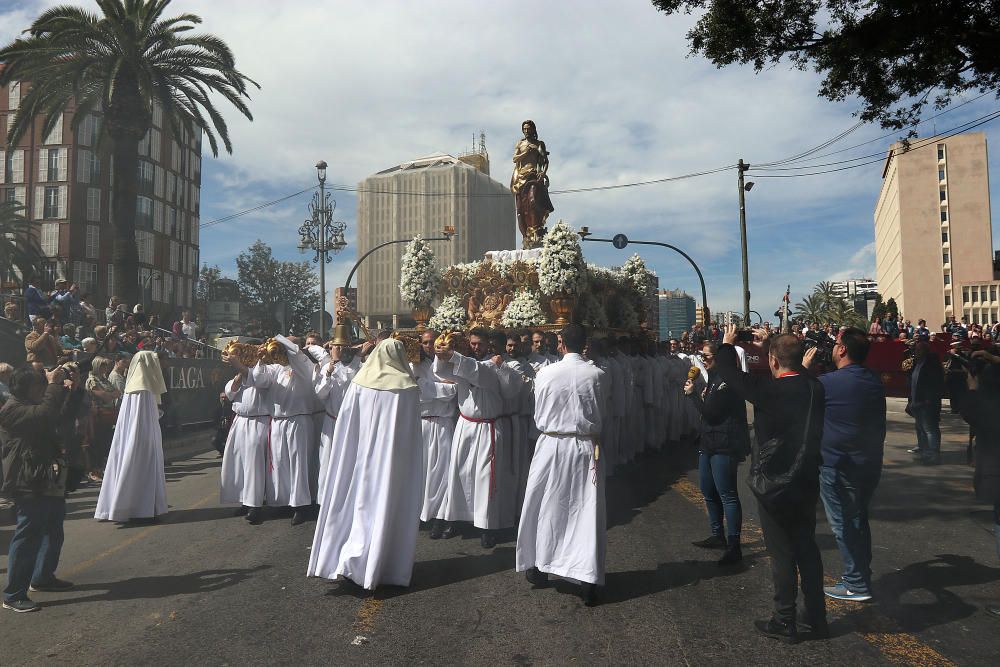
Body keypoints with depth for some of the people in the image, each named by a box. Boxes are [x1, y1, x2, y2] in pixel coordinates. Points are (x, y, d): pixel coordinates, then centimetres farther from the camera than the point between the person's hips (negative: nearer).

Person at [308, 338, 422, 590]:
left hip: (361, 460, 3)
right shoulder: (407, 388, -9)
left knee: (360, 501, 15)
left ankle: (345, 560, 19)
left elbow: (345, 430, 0)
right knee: (386, 506, 7)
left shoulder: (358, 382, -3)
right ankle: (375, 566, 12)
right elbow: (412, 434, -6)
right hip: (392, 462, -3)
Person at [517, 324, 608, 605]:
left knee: (543, 507, 15)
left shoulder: (545, 374, -7)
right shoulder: (598, 375, -7)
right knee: (587, 512, 5)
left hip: (551, 445, 0)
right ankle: (588, 580, 6)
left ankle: (538, 567, 28)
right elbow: (601, 415, 4)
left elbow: (538, 416, 2)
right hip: (586, 447, 0)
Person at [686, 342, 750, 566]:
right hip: (709, 443, 11)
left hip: (724, 446, -11)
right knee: (708, 491, 18)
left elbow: (710, 412, -20)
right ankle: (717, 536, 31)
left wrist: (692, 394, -9)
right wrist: (701, 397, 5)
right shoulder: (715, 378, 15)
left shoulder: (727, 381, -17)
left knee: (727, 494, -6)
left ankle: (734, 546, 0)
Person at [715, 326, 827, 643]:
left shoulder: (766, 389, -21)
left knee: (782, 553, 5)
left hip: (775, 485, -6)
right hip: (807, 482, 6)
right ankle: (815, 618, 27)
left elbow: (728, 374, -9)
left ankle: (784, 622, 17)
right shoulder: (815, 388, -4)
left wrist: (728, 344, 10)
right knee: (807, 548, 17)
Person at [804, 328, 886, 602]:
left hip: (838, 466, -8)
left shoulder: (829, 382, -20)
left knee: (843, 525, 3)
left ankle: (856, 585, 10)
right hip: (870, 463, 8)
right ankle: (861, 575, 31)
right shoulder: (874, 382, 3)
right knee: (858, 520, 19)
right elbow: (879, 424, 15)